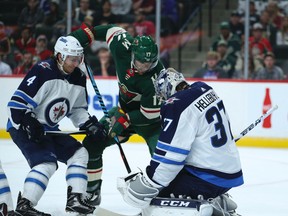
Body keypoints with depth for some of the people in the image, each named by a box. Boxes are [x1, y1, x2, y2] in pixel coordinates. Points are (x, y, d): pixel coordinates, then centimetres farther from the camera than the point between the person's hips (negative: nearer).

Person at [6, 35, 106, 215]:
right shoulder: (42, 72, -23)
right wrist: (29, 125, -28)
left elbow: (78, 109, 14)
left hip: (48, 128, 9)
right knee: (47, 162, -24)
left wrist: (90, 125, -1)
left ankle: (75, 199, 7)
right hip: (23, 127, -9)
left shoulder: (78, 78, 2)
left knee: (79, 153, 6)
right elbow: (17, 103, -24)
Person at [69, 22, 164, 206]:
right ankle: (91, 191, 13)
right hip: (125, 109, 6)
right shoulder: (124, 47, -23)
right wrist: (86, 33, -5)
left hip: (149, 118, -6)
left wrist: (125, 121, -25)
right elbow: (113, 30, -2)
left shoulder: (156, 77, -35)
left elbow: (150, 114, -28)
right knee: (92, 143, 1)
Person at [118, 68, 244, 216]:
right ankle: (219, 202, 16)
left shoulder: (177, 106, -18)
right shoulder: (204, 90, 7)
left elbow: (170, 154, -21)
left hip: (209, 178, -9)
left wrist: (148, 184, -15)